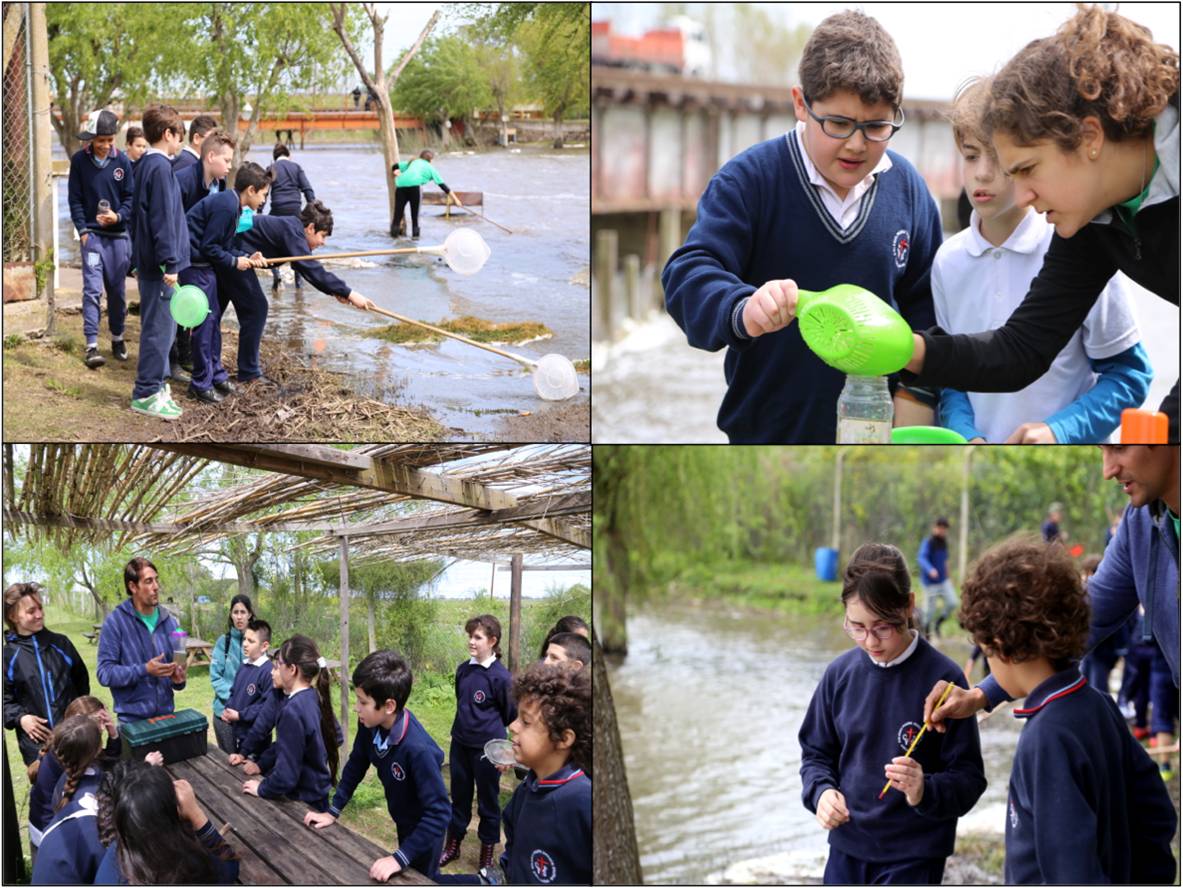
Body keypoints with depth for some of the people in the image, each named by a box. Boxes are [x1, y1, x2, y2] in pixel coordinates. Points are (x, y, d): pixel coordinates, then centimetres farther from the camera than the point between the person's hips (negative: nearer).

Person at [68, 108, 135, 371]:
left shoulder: (122, 161, -2)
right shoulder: (79, 160, -2)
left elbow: (131, 198, 2)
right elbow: (75, 199, 2)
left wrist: (118, 216, -16)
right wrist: (83, 231, -7)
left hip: (118, 234, 1)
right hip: (92, 234, -1)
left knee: (117, 290, 10)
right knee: (92, 289, -10)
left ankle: (117, 338, 26)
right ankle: (92, 346, -12)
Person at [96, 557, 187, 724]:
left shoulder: (169, 621, 6)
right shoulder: (115, 622, -9)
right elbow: (105, 673, -12)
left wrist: (178, 679, -8)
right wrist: (144, 670, -24)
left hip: (166, 715, 5)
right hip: (133, 719, -4)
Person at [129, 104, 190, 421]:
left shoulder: (144, 165, 14)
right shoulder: (160, 167, -16)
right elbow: (163, 220, -20)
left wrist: (139, 263, 24)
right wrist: (170, 264, -21)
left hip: (148, 261, 10)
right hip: (159, 264, -10)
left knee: (157, 326, 17)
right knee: (159, 327, -5)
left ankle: (154, 382, 26)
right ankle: (146, 394, -1)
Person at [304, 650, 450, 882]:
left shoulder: (418, 749, -41)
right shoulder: (370, 725, -20)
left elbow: (439, 812, -39)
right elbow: (356, 765, 0)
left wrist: (399, 858, -41)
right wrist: (333, 811, 0)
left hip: (425, 830, -7)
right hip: (403, 822, 7)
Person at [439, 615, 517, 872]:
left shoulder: (500, 676, -17)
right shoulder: (463, 669, 0)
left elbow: (512, 712, -4)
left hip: (487, 748, -5)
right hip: (460, 743, 5)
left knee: (487, 800, 9)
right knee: (459, 796, 17)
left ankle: (488, 850, 22)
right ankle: (453, 844, 30)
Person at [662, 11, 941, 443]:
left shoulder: (907, 188, 0)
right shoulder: (750, 179, -13)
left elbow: (924, 302, 9)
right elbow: (687, 274, -21)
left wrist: (917, 396, 0)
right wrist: (743, 309, -42)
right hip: (768, 429, -3)